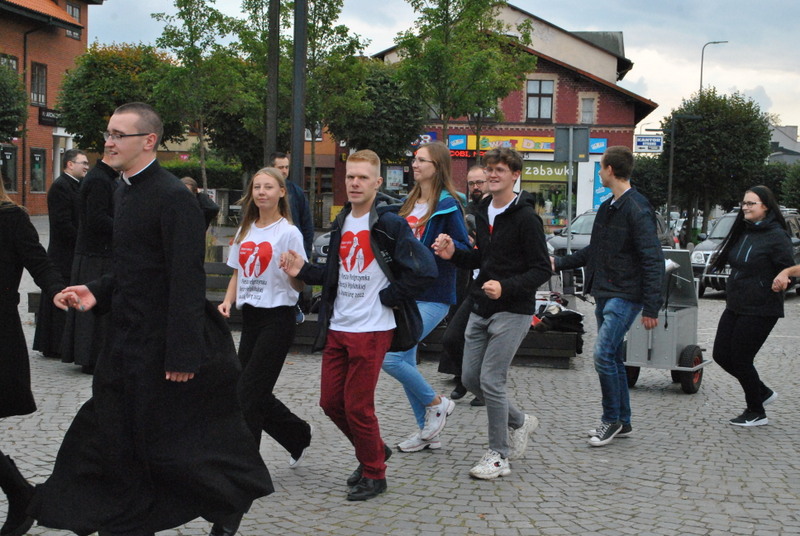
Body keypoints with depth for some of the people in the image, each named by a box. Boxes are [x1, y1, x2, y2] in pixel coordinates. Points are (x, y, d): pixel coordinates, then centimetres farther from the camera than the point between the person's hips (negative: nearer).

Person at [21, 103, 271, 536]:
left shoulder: (173, 198, -18)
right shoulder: (124, 191, 12)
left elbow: (186, 282, -22)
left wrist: (183, 355, -24)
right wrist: (97, 293, 3)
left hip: (162, 347, -9)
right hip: (128, 343, 9)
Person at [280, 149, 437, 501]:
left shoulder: (389, 224, -12)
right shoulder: (342, 223, 11)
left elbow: (425, 270, -19)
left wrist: (388, 297, -13)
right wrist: (303, 271, 6)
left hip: (372, 330, -7)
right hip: (337, 328, 7)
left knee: (357, 406, -2)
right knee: (331, 401, 11)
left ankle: (374, 474, 17)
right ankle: (374, 450, 33)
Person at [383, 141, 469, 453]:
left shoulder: (448, 206, -9)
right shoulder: (410, 203, 13)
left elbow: (466, 251, -11)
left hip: (432, 297, -8)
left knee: (390, 357, -16)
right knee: (406, 361, 10)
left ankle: (436, 404, 7)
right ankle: (427, 431, 23)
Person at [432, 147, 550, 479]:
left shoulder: (525, 217, -12)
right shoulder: (483, 213, 13)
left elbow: (541, 270, -14)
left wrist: (506, 287, -28)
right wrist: (454, 255, 4)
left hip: (512, 311, -8)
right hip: (481, 309, 8)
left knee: (491, 380, -10)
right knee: (470, 377, 10)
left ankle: (498, 457, 4)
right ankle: (519, 422, 32)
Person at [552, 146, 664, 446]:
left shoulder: (637, 210, -15)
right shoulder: (607, 207, 13)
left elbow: (653, 260, -18)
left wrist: (651, 308, -21)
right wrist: (559, 263, 20)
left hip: (625, 296, -9)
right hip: (604, 294, 9)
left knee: (604, 355, -13)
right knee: (612, 357, 12)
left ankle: (611, 419, 2)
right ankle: (622, 422, 22)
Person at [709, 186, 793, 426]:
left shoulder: (776, 236, -13)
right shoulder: (743, 233, 10)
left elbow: (790, 268, -16)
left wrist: (784, 275, -35)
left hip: (760, 310, -8)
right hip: (735, 306, 8)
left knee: (741, 359, -2)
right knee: (721, 355, 9)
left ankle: (756, 413, 17)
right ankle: (763, 392, 29)